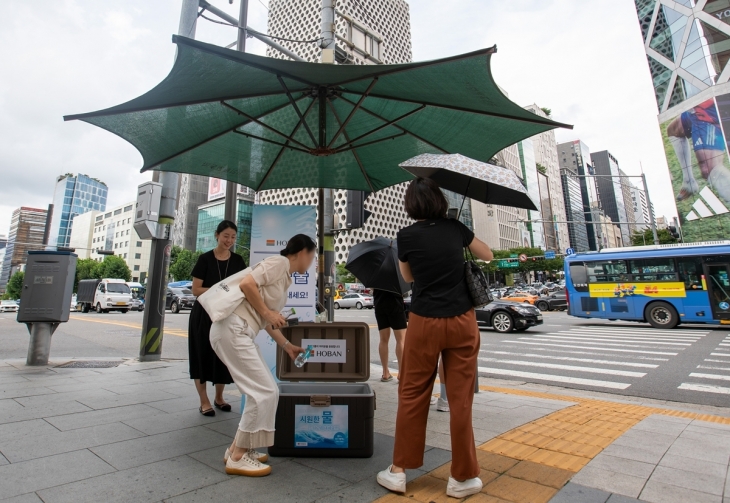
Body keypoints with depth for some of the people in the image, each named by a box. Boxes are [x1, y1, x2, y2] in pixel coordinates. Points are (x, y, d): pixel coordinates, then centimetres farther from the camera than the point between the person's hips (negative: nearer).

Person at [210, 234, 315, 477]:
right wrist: (268, 312, -13)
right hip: (233, 329, -10)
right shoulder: (279, 262, -8)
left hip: (241, 333, 10)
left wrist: (287, 345, 23)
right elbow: (247, 284, -21)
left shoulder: (285, 278, 19)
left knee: (267, 391, 11)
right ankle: (238, 457, 8)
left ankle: (238, 447, 24)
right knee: (264, 392, -7)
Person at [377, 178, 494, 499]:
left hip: (425, 323, -2)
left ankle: (398, 471, 21)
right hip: (462, 322, 2)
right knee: (460, 399, 10)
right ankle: (463, 478, 23)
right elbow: (488, 256, 17)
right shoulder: (456, 228, 2)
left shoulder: (406, 235, -4)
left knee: (411, 396, 11)